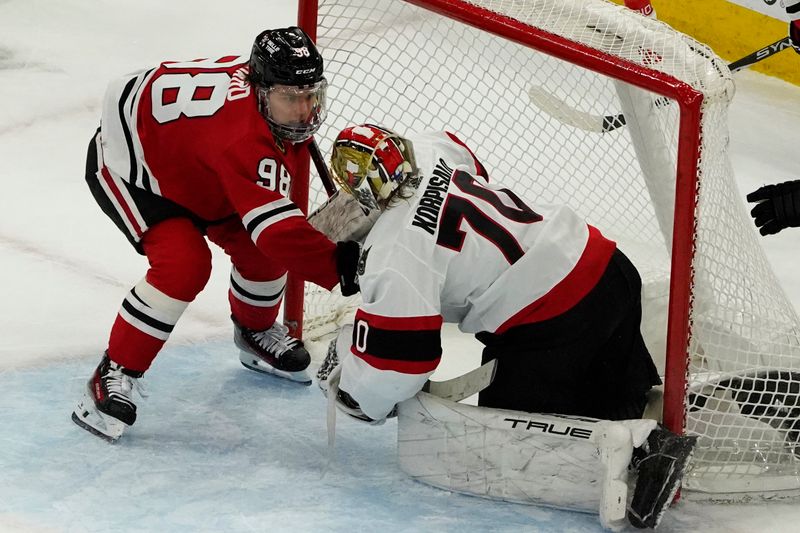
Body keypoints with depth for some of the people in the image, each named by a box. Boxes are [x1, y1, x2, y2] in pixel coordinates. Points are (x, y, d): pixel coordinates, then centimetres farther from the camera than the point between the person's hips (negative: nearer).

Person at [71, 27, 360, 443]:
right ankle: (113, 377, -14)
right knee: (183, 264, -26)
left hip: (189, 167, 9)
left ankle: (256, 334, 34)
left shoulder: (272, 78, -17)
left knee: (259, 249, 3)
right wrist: (339, 265, -53)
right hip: (126, 161, -9)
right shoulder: (242, 136, -42)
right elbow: (275, 226, -48)